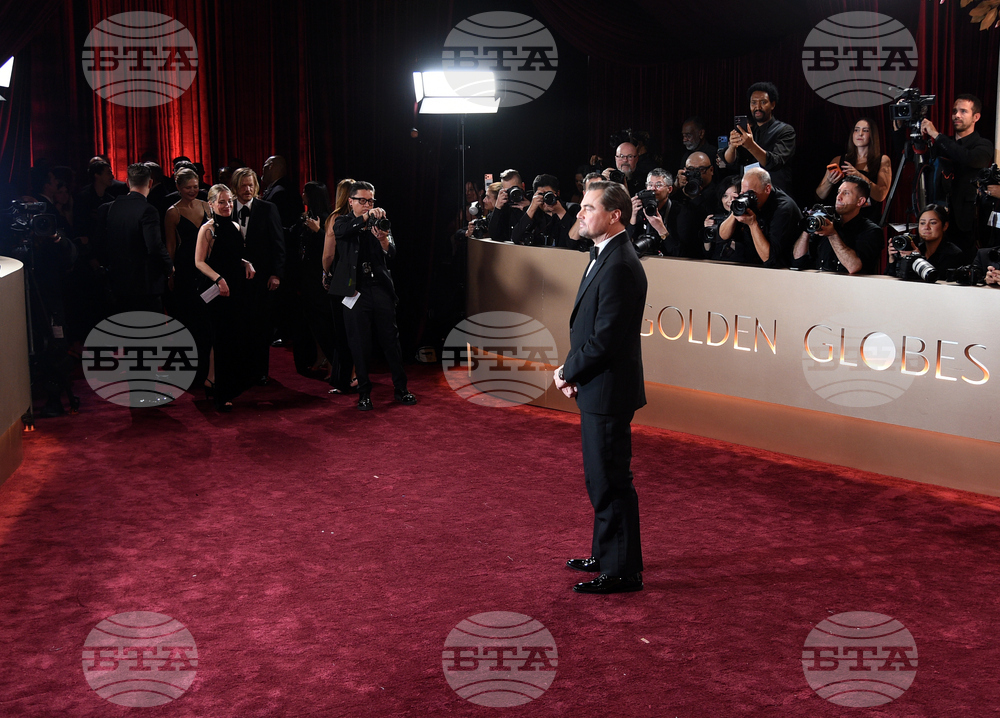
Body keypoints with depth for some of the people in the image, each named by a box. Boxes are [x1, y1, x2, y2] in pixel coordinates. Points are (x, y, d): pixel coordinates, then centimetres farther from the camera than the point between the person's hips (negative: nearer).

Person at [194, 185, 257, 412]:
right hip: (221, 291, -7)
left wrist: (247, 264, 4)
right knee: (224, 341, -2)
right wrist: (218, 279, -23)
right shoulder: (207, 229, -8)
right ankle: (222, 396, 5)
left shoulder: (235, 227, 12)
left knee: (242, 339, 10)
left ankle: (238, 385, 25)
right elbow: (199, 261, -11)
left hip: (240, 288, 7)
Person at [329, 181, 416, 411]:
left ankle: (401, 389, 17)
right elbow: (343, 231, -21)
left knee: (391, 340, 6)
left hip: (381, 289, 2)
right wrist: (366, 217, -36)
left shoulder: (380, 223, 10)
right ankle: (364, 393, 14)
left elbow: (392, 252, -6)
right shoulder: (343, 222, 5)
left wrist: (384, 240, -30)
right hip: (356, 291, -2)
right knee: (360, 344, 3)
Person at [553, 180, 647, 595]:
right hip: (596, 389, 11)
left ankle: (622, 571, 9)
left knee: (610, 481, -1)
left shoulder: (619, 267, -22)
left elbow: (605, 338, -24)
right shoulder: (604, 258, 12)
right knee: (601, 478, 20)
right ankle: (606, 554, 34)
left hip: (608, 391, -11)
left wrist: (567, 373, -10)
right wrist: (572, 372, 3)